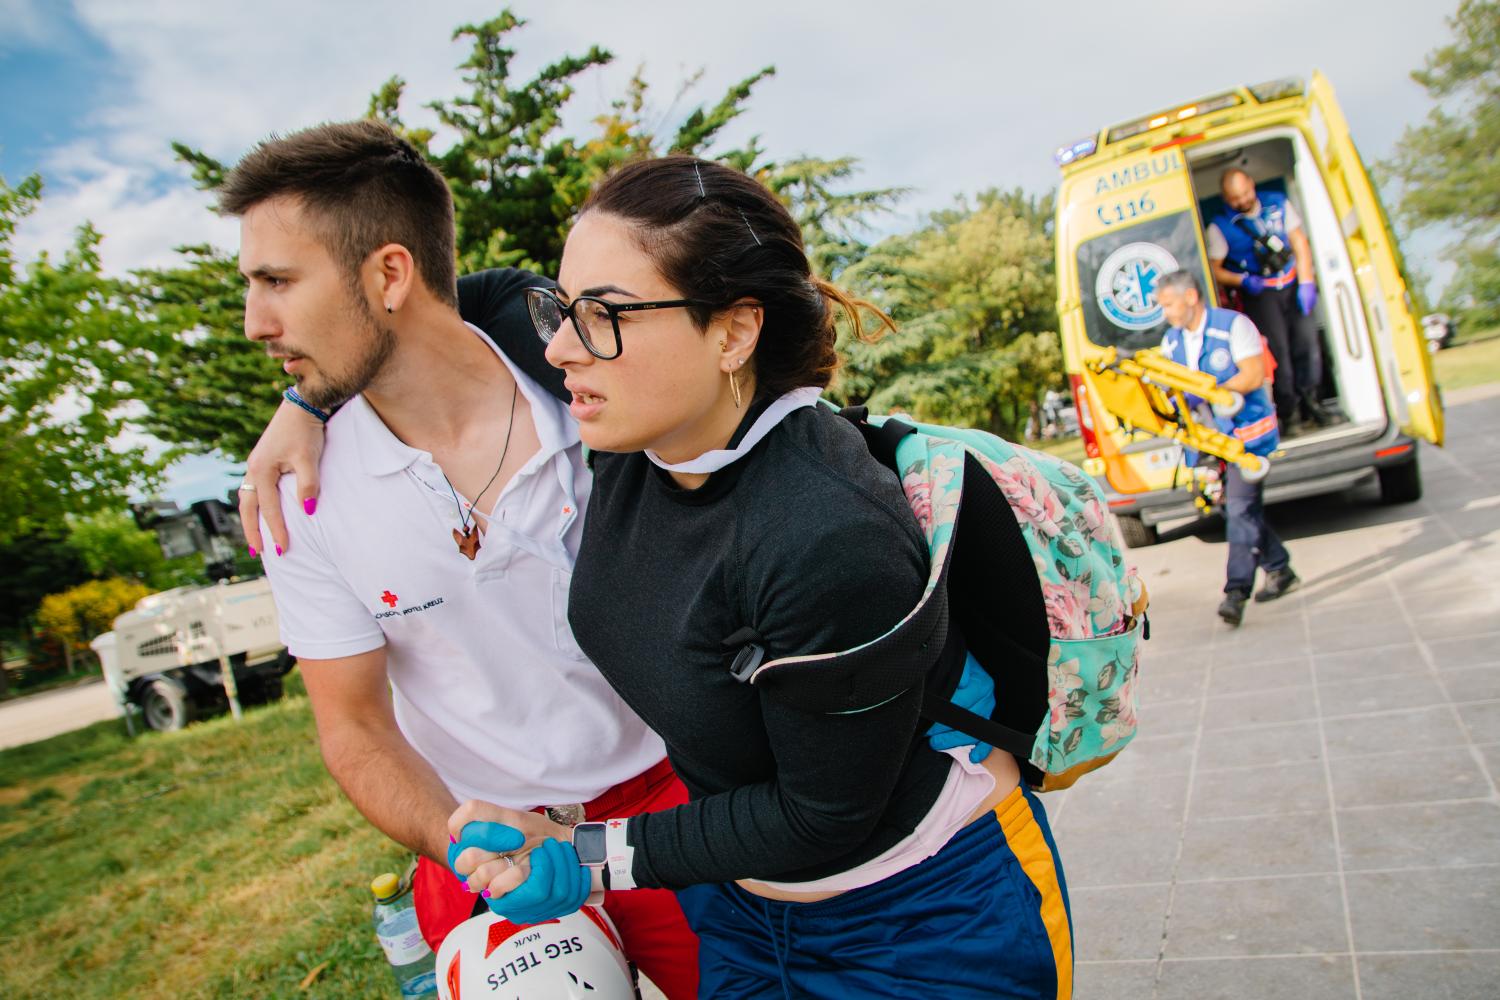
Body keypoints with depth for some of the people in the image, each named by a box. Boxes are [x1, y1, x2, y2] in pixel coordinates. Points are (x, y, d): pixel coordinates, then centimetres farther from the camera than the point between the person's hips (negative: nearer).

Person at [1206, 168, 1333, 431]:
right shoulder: (1220, 227, -6)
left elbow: (1299, 242, 5)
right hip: (1259, 292, -3)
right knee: (1278, 349, -6)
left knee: (1307, 341, -1)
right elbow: (1214, 269, -4)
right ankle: (1288, 411, 9)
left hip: (1292, 284, 3)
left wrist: (1306, 282, -3)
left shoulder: (1278, 203, 2)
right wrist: (1243, 281, -20)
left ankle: (1310, 400, 17)